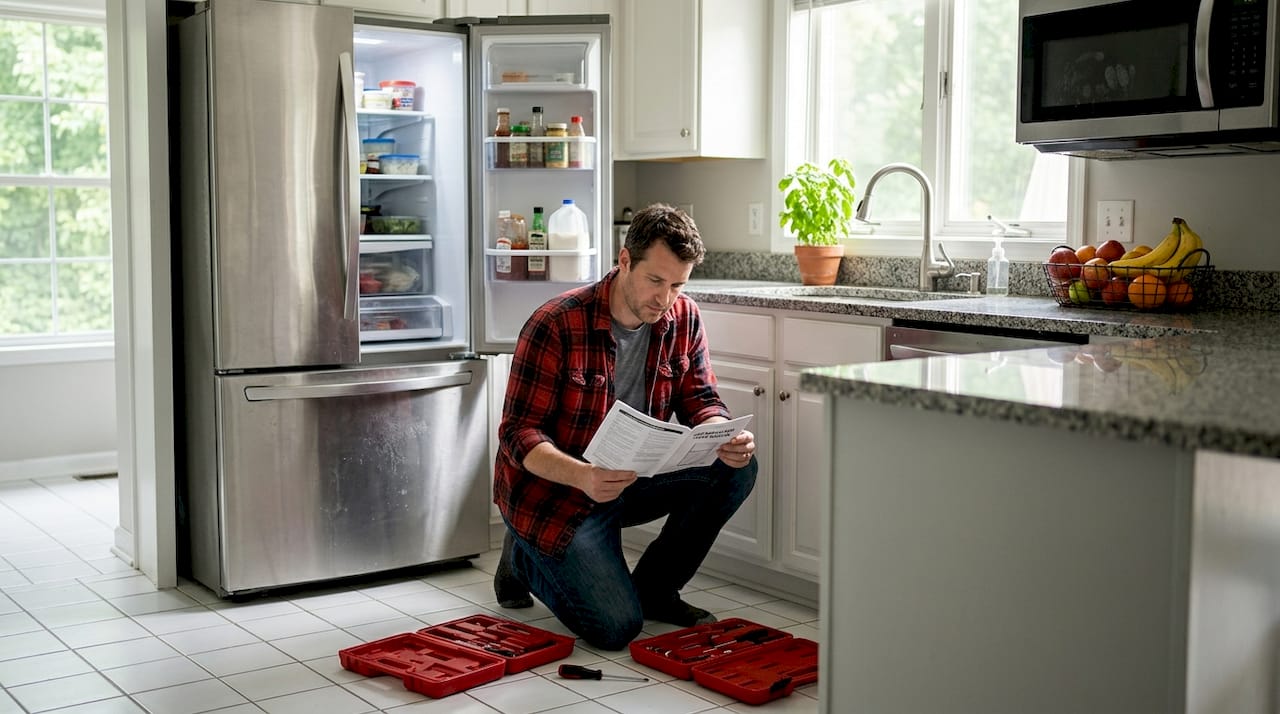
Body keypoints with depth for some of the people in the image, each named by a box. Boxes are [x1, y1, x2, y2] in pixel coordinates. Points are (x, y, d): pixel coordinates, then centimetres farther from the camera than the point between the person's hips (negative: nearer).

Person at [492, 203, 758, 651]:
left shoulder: (683, 319, -5)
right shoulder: (556, 325, -22)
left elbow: (700, 401, -1)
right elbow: (518, 434, -22)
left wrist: (726, 439, -26)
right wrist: (583, 476, -41)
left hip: (633, 476, 6)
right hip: (553, 488, -6)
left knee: (736, 467, -16)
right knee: (616, 627, -18)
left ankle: (653, 587, 2)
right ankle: (526, 558, 12)